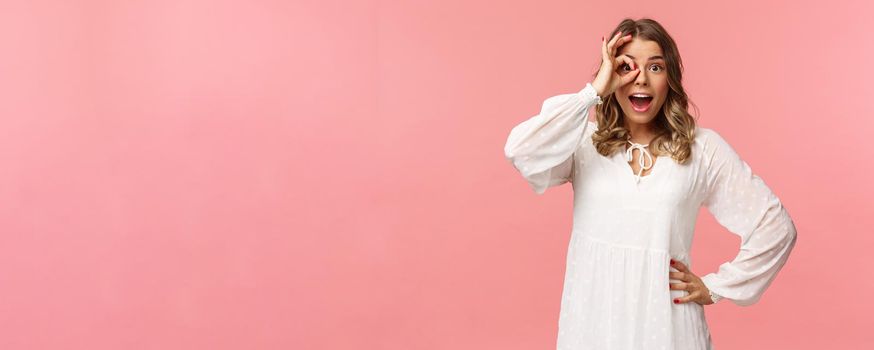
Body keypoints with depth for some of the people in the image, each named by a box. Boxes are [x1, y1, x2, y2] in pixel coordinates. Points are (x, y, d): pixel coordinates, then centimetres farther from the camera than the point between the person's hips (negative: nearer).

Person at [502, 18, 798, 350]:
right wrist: (593, 91, -16)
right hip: (593, 317, 1)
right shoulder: (586, 141, -1)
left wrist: (715, 287, 2)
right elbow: (520, 152, -22)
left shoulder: (703, 148, -1)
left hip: (665, 320, 0)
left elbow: (775, 225, 4)